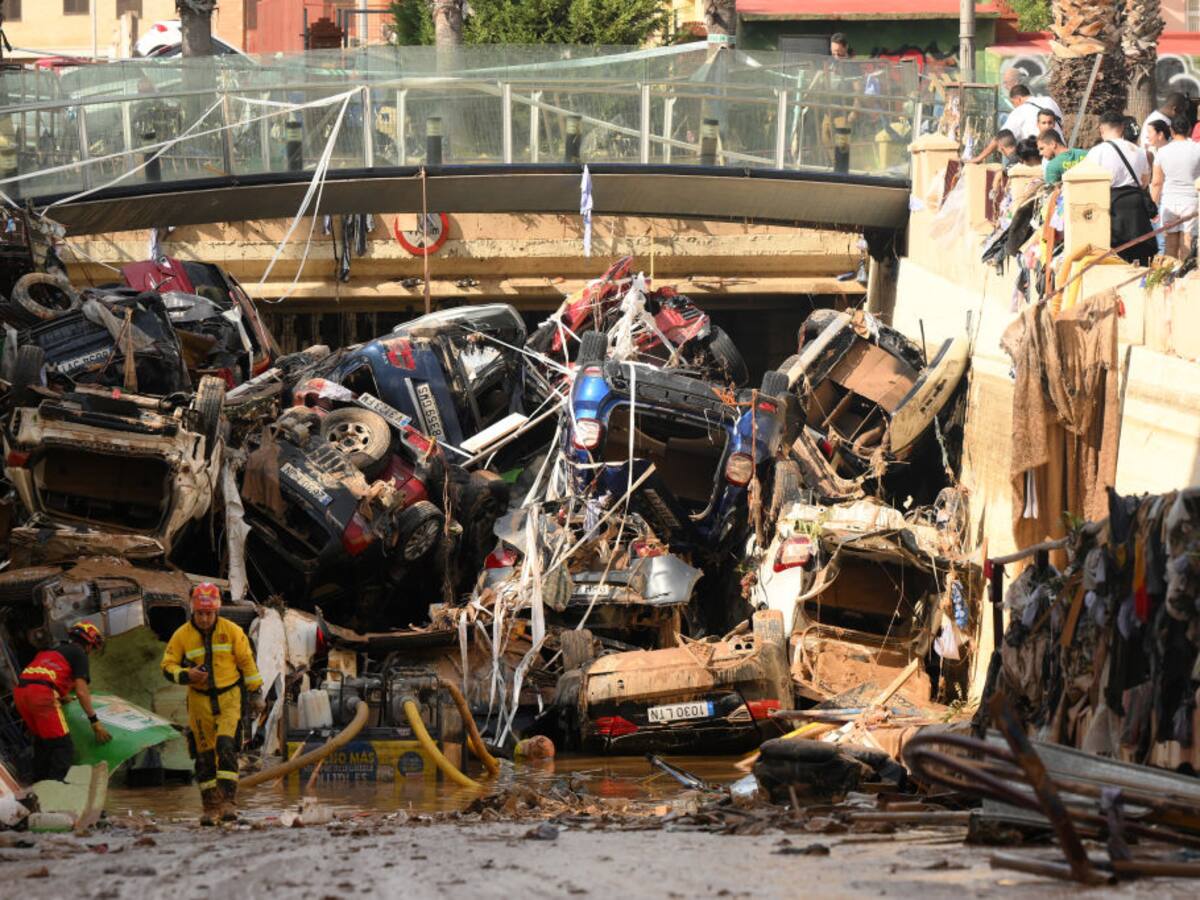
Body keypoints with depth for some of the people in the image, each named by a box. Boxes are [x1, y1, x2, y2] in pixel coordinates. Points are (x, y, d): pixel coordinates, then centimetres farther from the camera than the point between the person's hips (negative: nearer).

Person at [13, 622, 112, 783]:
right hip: (42, 693, -8)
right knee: (63, 748, -4)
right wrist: (95, 721, 3)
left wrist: (60, 697, 49)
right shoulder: (79, 653, 9)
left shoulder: (53, 650, 32)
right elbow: (81, 691, 1)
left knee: (42, 742, 24)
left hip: (20, 691, 8)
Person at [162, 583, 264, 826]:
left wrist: (256, 694, 8)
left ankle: (229, 801, -18)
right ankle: (211, 806, 11)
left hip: (228, 698, -2)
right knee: (204, 755, 3)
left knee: (226, 747, -17)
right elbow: (168, 666, -1)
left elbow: (247, 662, 5)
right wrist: (186, 674, -21)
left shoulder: (232, 631, -4)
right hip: (199, 701, 2)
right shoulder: (182, 635, -4)